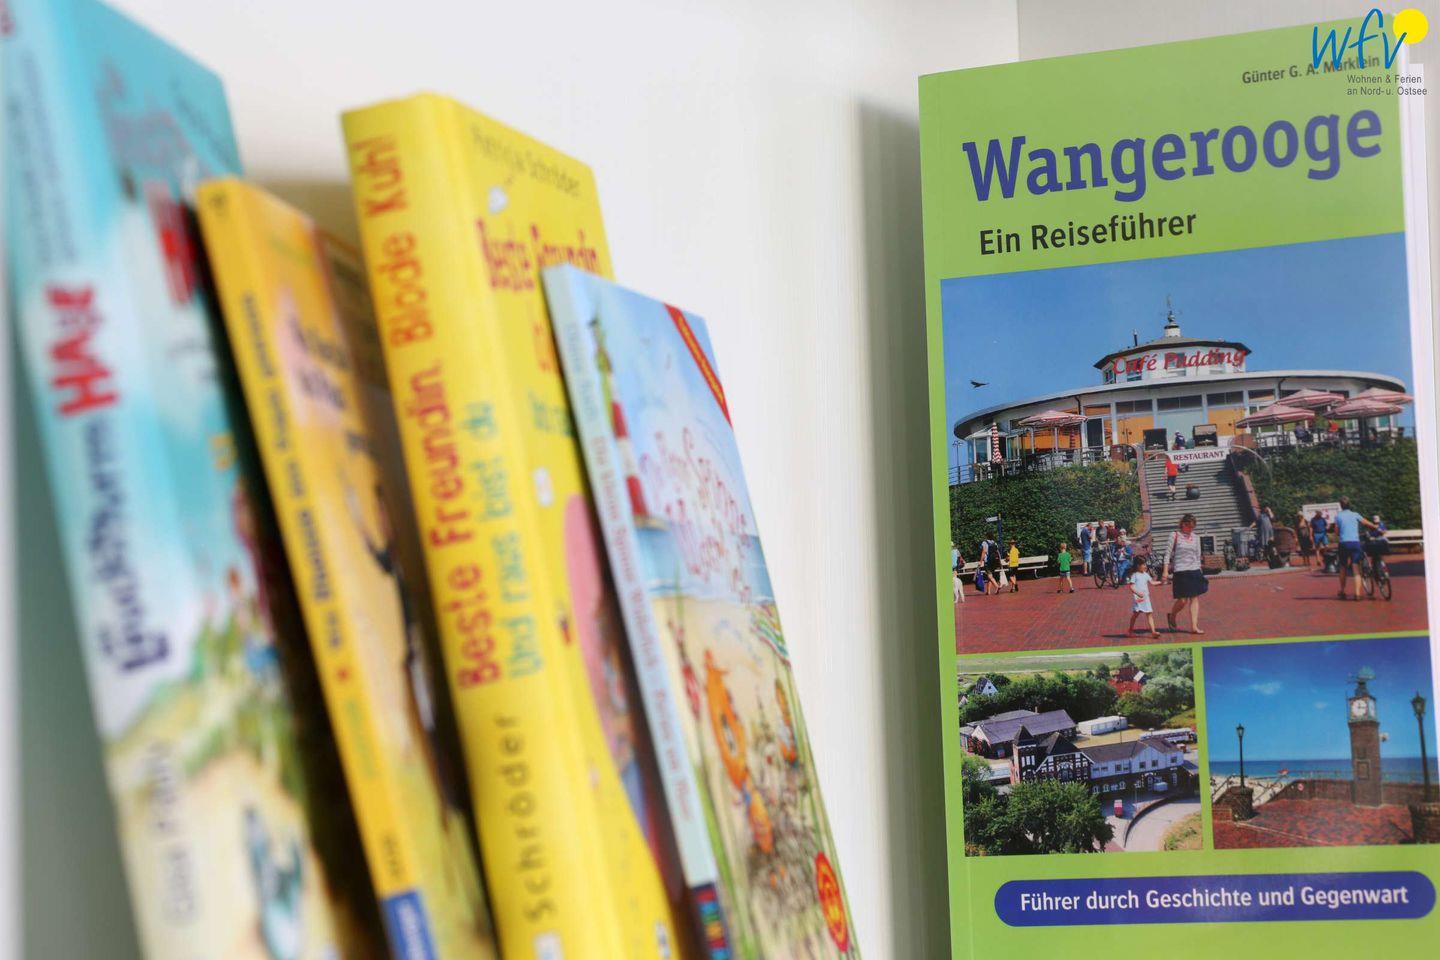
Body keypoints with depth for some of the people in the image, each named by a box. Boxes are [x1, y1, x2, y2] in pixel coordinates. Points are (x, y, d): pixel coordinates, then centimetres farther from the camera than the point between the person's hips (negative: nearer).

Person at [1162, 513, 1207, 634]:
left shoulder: (1196, 537, 10)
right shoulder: (1175, 536, -2)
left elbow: (1198, 556, 16)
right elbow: (1168, 553, -2)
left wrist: (1199, 572, 15)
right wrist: (1165, 571, -8)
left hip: (1195, 571, 4)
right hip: (1181, 571, -4)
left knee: (1195, 598, 0)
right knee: (1183, 600, -6)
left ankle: (1194, 626, 1)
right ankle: (1171, 616, 22)